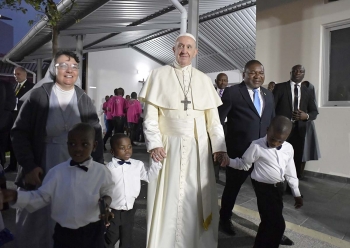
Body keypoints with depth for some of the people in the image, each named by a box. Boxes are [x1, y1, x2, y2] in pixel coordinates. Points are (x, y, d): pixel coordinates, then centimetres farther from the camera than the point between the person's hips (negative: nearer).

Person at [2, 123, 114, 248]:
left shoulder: (102, 171, -11)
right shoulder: (57, 171, -8)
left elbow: (108, 192, 4)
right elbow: (42, 197, -2)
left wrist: (106, 201, -15)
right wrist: (16, 196, -13)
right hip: (63, 233, 1)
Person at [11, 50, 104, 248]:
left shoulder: (85, 100, 4)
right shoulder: (38, 95, -2)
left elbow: (96, 136, 3)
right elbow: (19, 132, -2)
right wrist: (29, 166, -11)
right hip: (41, 172, -1)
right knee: (37, 222, 12)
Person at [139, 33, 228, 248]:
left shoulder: (204, 80, 9)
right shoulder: (159, 75, 3)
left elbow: (213, 118, 7)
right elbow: (150, 115, -2)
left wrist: (220, 148, -2)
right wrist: (154, 144, -13)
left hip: (198, 148, 2)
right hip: (168, 146, -2)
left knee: (197, 200, 9)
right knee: (168, 200, 6)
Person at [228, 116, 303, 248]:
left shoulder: (288, 148, -1)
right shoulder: (257, 146, -18)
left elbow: (290, 171, 9)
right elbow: (244, 164, -6)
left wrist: (296, 193, 14)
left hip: (279, 187, 6)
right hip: (264, 188, -6)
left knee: (270, 220, 21)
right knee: (277, 223, -8)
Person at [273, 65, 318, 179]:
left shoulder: (307, 92, 12)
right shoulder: (280, 87, 1)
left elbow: (315, 112, 13)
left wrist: (307, 116, -10)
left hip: (298, 130, 4)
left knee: (296, 160, 9)